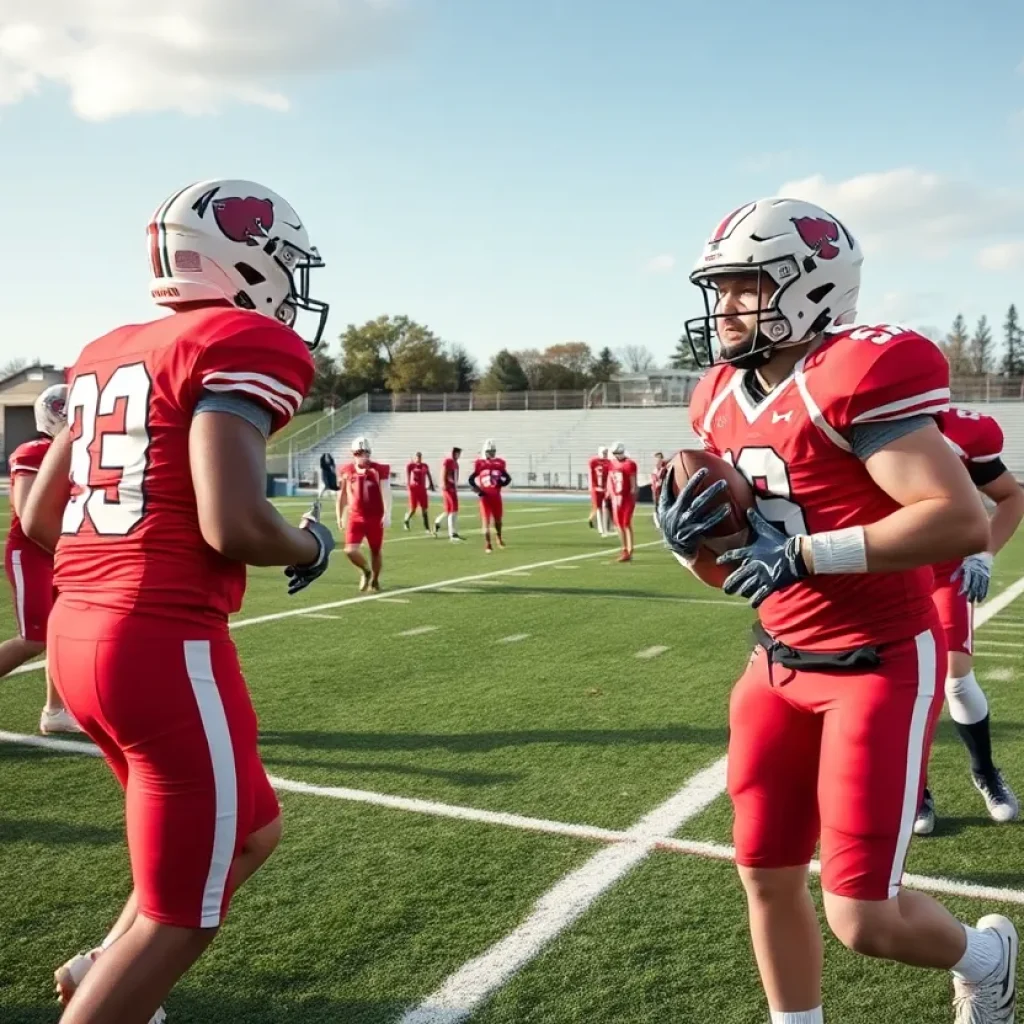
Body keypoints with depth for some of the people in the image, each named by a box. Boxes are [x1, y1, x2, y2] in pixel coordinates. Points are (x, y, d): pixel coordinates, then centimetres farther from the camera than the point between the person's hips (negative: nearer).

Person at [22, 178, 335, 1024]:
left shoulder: (109, 355, 15)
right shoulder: (242, 345, -10)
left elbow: (39, 521, 16)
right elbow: (235, 526, -22)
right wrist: (312, 547, -1)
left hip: (79, 635, 9)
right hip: (166, 648, -9)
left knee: (251, 832, 24)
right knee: (179, 915, 7)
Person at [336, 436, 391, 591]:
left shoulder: (379, 470, -8)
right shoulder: (347, 471, 3)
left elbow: (386, 493, -13)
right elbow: (342, 495, 14)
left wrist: (387, 515, -24)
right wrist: (340, 517, 14)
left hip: (375, 517, -2)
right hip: (355, 517, 2)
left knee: (376, 551, 11)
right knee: (350, 551, -11)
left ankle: (375, 580, 34)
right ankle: (366, 571, 19)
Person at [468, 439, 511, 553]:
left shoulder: (499, 463, 4)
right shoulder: (480, 464, -2)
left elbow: (508, 478, 11)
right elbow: (471, 479, 4)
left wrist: (502, 483, -10)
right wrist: (477, 489, -11)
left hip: (496, 495, 3)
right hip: (485, 496, -3)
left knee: (498, 519, 15)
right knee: (486, 521, -5)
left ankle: (499, 537, 42)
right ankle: (487, 545, 0)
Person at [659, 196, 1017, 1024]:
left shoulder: (857, 379, -20)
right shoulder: (725, 399, 5)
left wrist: (805, 554, -28)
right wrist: (690, 533, -7)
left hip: (880, 666, -7)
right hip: (780, 666, 8)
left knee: (861, 918, -2)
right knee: (767, 878, 13)